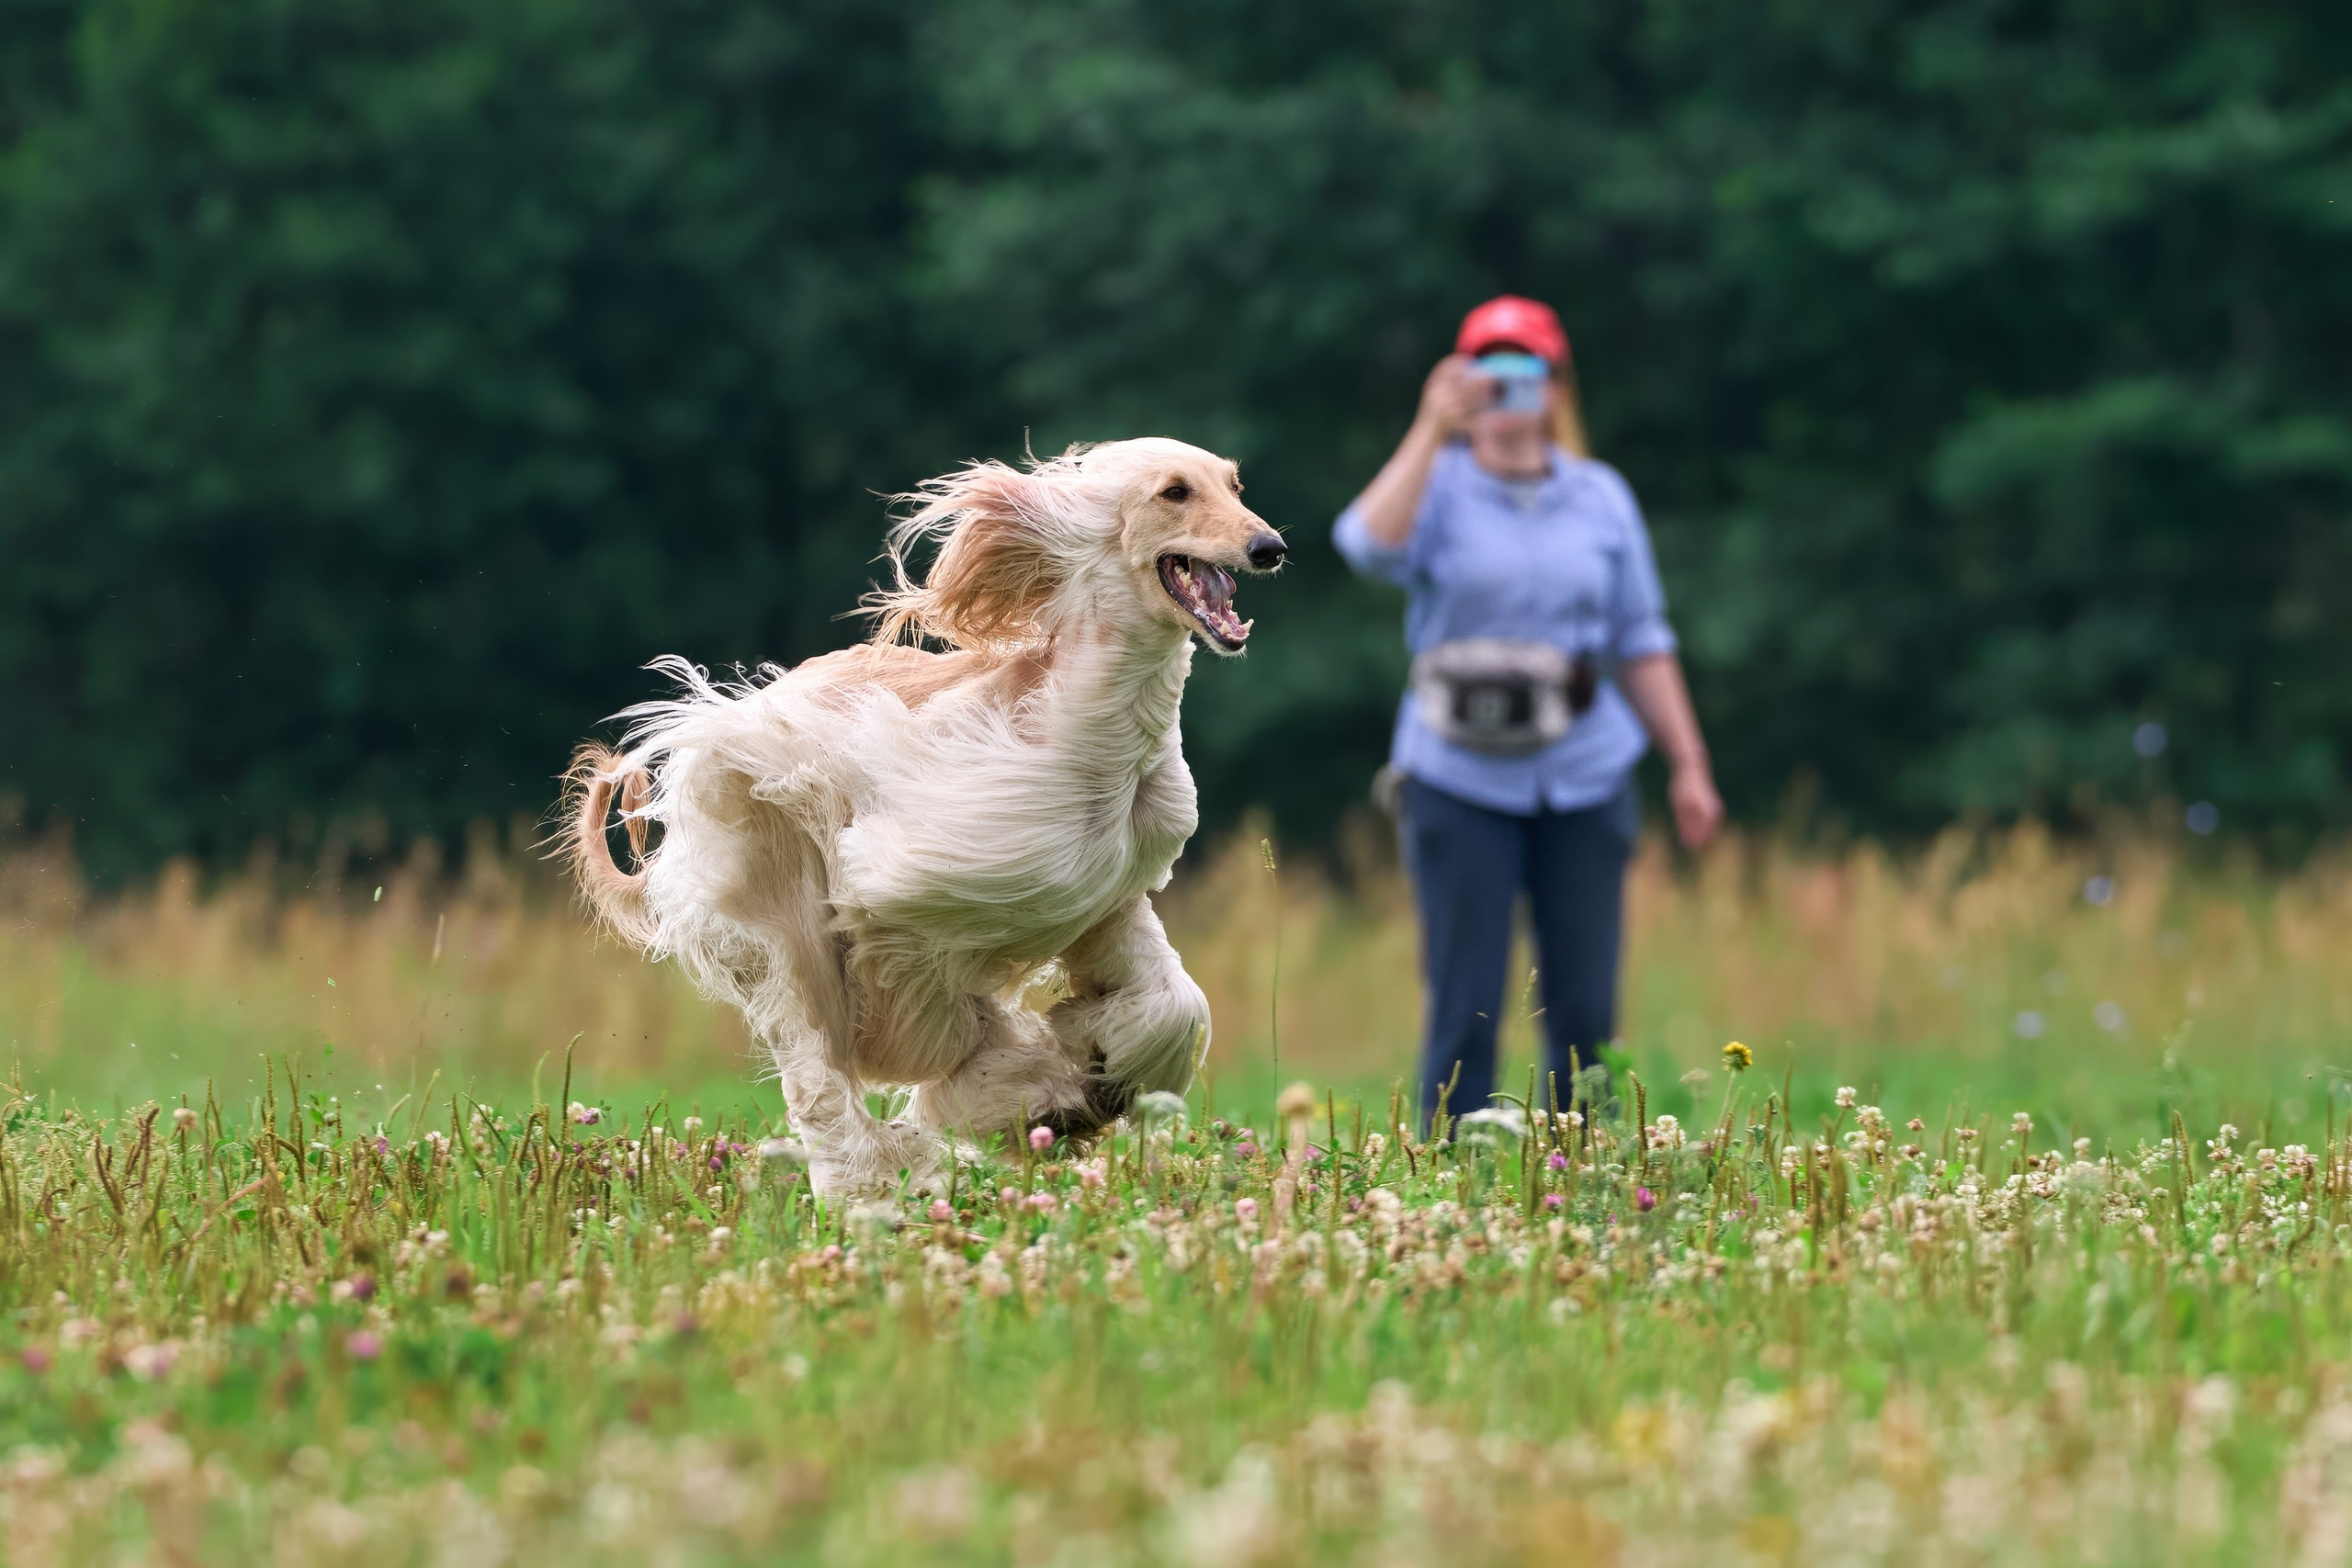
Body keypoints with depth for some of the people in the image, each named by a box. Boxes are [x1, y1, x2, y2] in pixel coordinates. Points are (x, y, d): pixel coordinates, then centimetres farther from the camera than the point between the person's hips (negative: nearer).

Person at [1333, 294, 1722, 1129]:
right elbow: (1371, 545, -22)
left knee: (1586, 1009, 3)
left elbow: (1641, 643, 12)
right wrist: (1433, 431, -25)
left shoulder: (1601, 497, 9)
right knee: (1464, 1008, -3)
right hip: (1461, 779, -3)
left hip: (1585, 778, 3)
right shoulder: (1439, 486, 0)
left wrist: (1688, 764, 8)